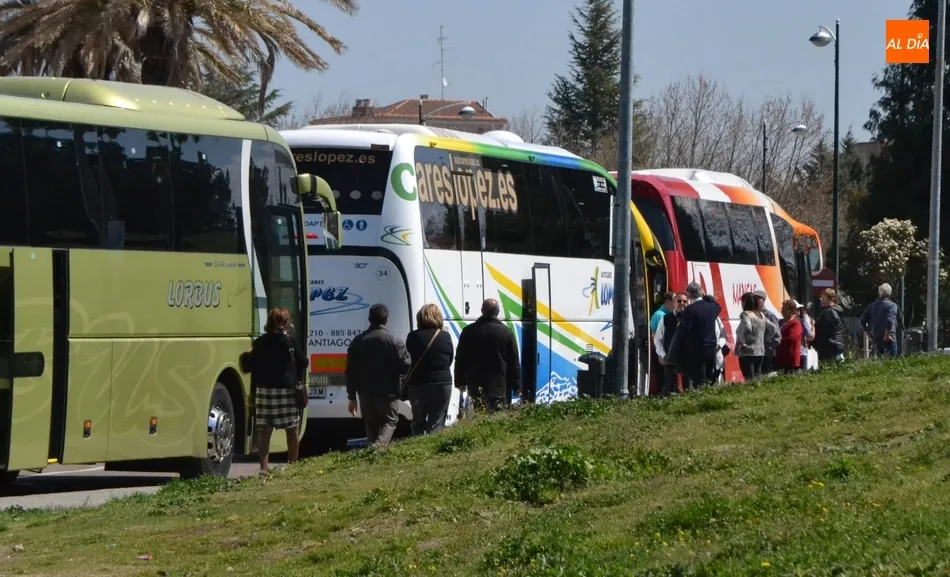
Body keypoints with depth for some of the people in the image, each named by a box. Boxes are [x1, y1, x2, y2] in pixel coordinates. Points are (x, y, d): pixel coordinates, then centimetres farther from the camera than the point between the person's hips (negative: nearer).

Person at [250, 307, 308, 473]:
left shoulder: (259, 343, 4)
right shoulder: (290, 341, -6)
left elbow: (253, 368, 4)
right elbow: (303, 362, -5)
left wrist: (254, 390, 8)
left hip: (264, 390, 3)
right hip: (287, 390, -3)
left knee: (264, 431, 2)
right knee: (292, 430, 7)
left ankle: (264, 466, -2)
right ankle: (293, 464, 10)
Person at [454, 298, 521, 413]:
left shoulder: (469, 331, 3)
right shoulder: (505, 332, -2)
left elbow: (460, 359, 7)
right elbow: (514, 362, 0)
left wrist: (460, 382, 16)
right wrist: (517, 386, 7)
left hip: (476, 386, 1)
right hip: (499, 386, -1)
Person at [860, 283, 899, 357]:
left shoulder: (872, 306, 9)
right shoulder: (892, 305, -7)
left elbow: (863, 321, 7)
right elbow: (890, 320, -22)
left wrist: (869, 334, 14)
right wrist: (887, 335, -13)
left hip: (876, 339, 5)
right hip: (888, 339, -5)